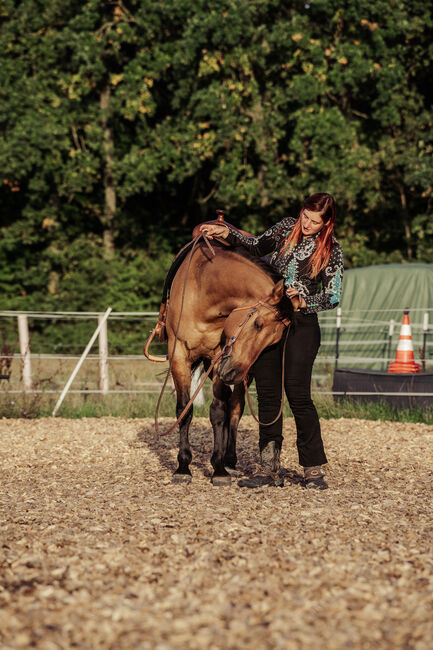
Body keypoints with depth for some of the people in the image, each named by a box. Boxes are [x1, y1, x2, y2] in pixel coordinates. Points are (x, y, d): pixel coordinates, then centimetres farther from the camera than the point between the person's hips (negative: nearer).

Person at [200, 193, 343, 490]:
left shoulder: (332, 250, -4)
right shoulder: (287, 228, 7)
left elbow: (333, 297, -5)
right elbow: (258, 247, 23)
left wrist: (304, 302, -21)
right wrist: (227, 233, 14)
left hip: (302, 324, -4)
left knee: (298, 394, -12)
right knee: (267, 395, 3)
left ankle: (315, 469, -5)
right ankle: (270, 468, 8)